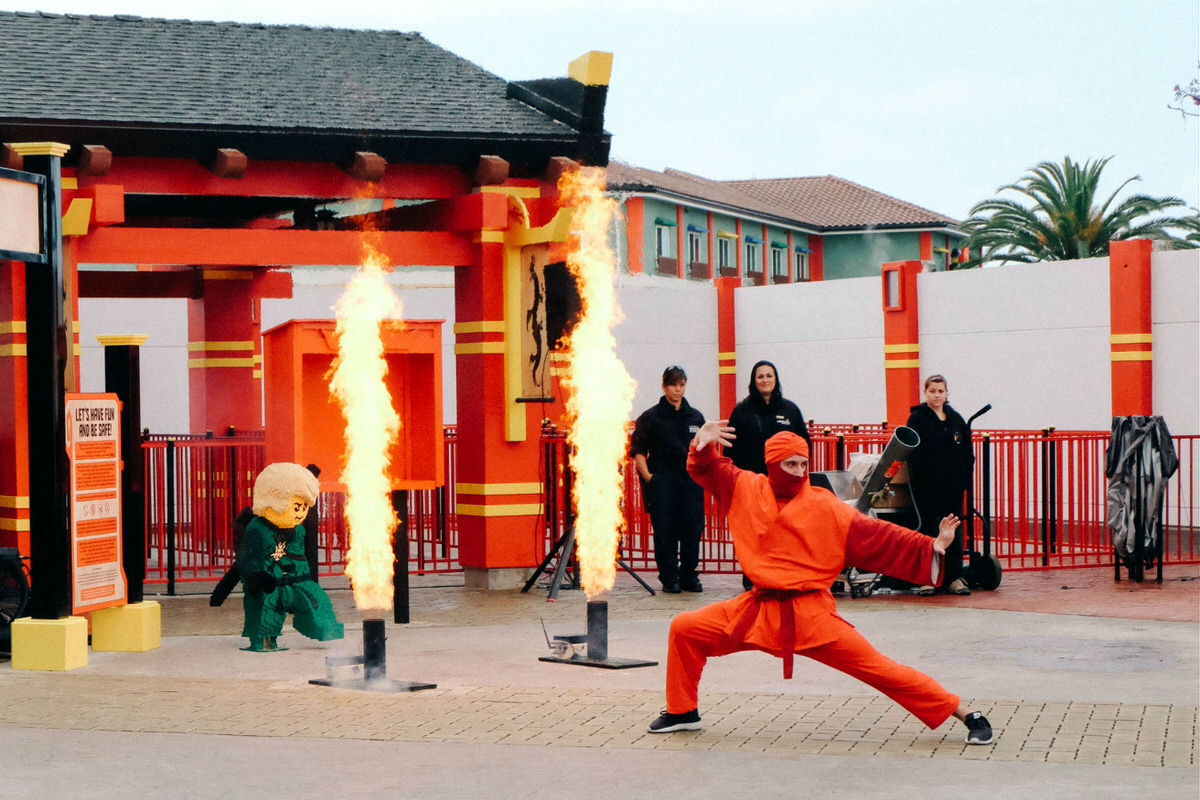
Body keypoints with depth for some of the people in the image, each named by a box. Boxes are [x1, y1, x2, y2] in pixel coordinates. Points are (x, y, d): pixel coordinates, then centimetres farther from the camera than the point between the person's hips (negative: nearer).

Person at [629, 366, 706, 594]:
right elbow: (638, 450, 3)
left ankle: (689, 577, 12)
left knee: (693, 530, 0)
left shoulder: (695, 417, 14)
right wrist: (647, 476, -6)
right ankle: (669, 578, 6)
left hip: (691, 481, 3)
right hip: (661, 482, -3)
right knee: (664, 531, -4)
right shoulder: (650, 417, 3)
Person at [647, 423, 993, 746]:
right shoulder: (747, 490, 2)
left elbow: (878, 538, -8)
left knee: (878, 668, -9)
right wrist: (703, 444, -7)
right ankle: (683, 712, 22)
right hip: (758, 609, 4)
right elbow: (707, 468, 15)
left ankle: (967, 715, -2)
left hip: (811, 613, -4)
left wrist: (933, 547, -17)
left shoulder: (826, 508, -7)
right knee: (684, 629, 2)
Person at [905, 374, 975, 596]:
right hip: (926, 486, -4)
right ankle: (926, 579, 2)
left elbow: (968, 452, 12)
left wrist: (964, 478, 1)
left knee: (954, 531, 6)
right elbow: (914, 454, -7)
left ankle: (954, 578, 10)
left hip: (953, 486, 4)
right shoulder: (917, 418, -1)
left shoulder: (956, 419, 11)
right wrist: (922, 478, -15)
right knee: (928, 530, -2)